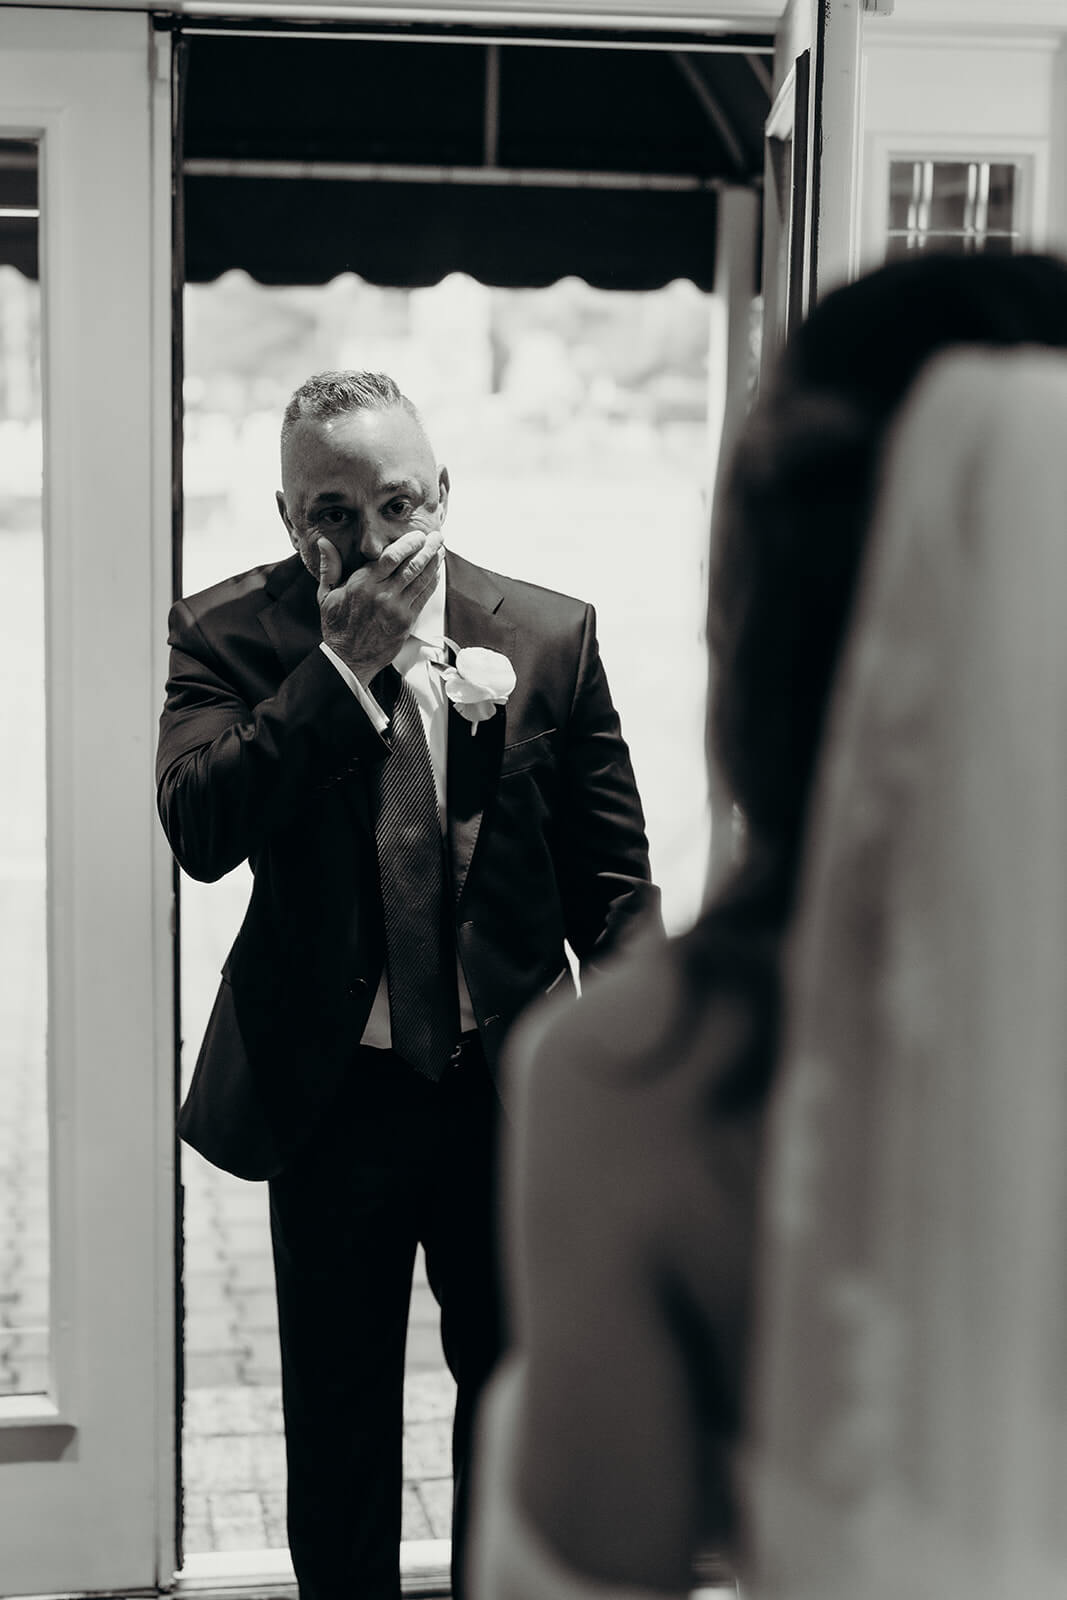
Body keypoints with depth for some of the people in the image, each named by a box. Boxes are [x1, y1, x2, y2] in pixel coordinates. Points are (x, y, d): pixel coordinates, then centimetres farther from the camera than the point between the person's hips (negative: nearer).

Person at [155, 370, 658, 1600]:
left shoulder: (551, 635, -2)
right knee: (338, 1417, 13)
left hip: (513, 1087, 1)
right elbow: (199, 829, -22)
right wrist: (343, 663, -24)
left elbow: (611, 873, 3)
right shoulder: (227, 636, -5)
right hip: (332, 1088, -1)